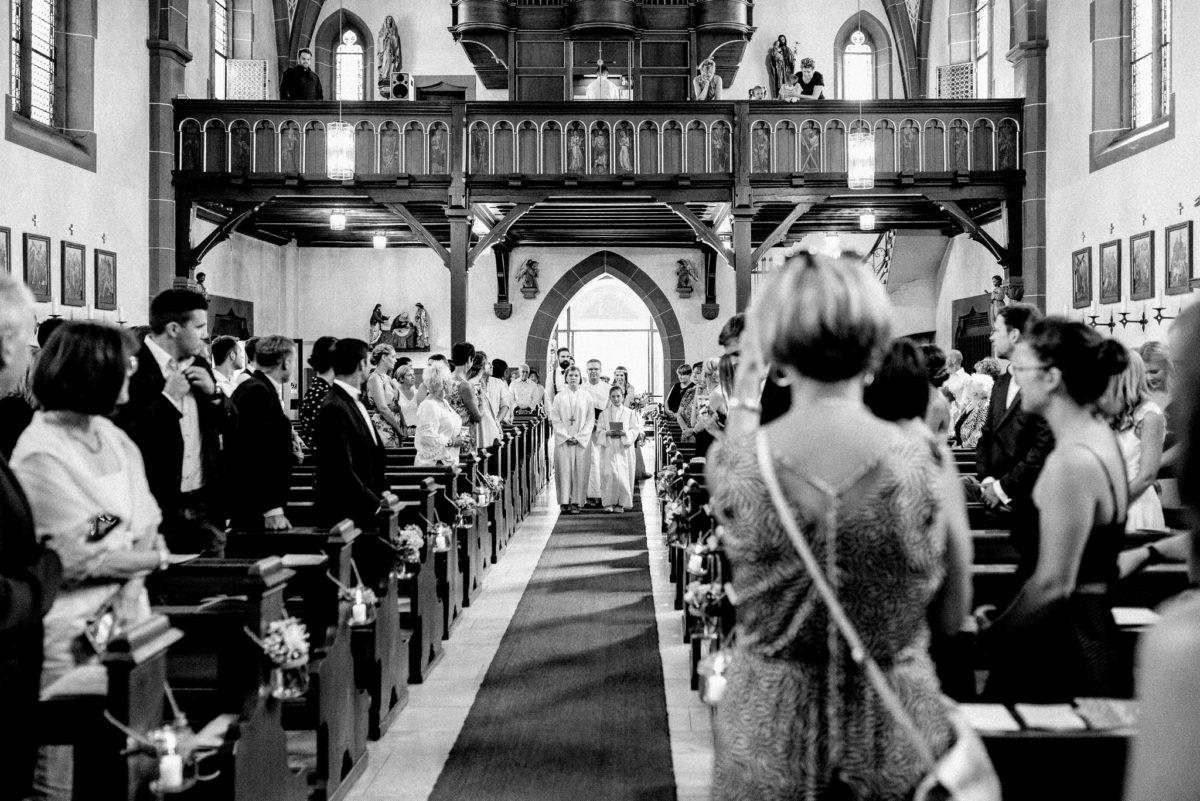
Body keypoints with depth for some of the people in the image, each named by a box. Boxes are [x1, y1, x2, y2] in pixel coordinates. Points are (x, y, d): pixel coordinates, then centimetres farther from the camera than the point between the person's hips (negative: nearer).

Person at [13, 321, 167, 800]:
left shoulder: (111, 437, 8)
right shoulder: (41, 453, -14)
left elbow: (145, 525, 8)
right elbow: (73, 558, -16)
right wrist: (149, 558, -5)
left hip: (123, 622, 7)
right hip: (69, 635, -7)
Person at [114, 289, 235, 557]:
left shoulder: (198, 367, 12)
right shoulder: (133, 370, -11)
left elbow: (230, 427, 16)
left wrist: (214, 392, -2)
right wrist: (168, 398, -17)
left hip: (205, 505, 6)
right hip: (157, 509, -6)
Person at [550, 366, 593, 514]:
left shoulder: (586, 397, 5)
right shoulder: (559, 397, 5)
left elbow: (590, 420, 3)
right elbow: (555, 420, 2)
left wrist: (579, 437, -7)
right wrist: (566, 436, -9)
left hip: (581, 440, 0)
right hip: (563, 440, 0)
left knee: (579, 470, -2)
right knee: (564, 468, -5)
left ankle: (576, 502, 1)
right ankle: (565, 501, -2)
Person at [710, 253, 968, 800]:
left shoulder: (730, 466, -15)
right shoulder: (928, 465, -15)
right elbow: (954, 617, -3)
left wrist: (743, 401, 21)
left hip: (766, 735, 0)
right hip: (894, 735, 0)